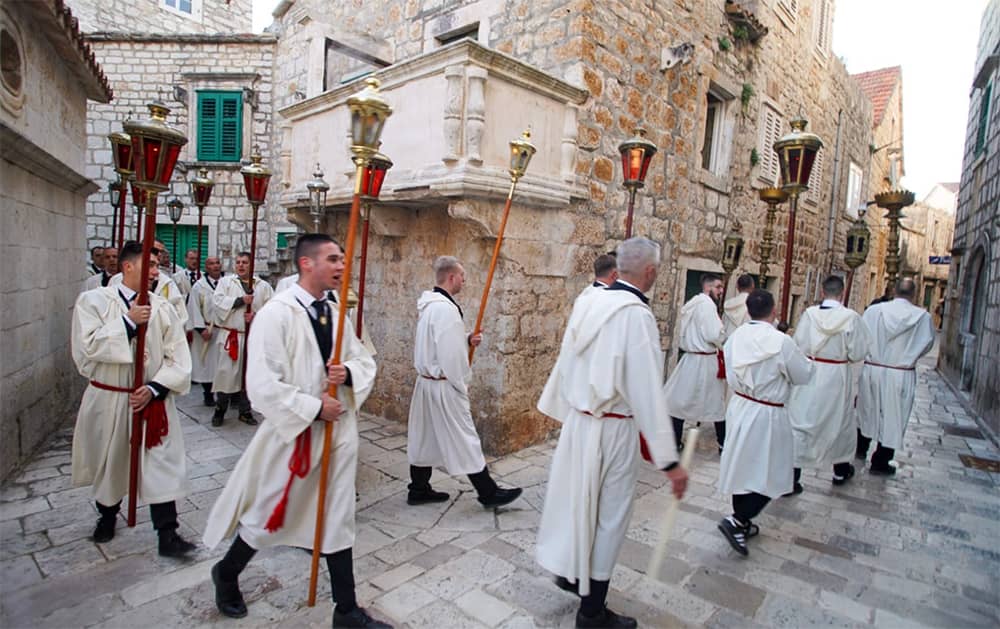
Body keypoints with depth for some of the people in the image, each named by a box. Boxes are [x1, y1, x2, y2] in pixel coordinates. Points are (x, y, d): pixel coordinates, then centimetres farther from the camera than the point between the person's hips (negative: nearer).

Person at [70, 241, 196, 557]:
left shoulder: (161, 307, -2)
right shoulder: (93, 300, -6)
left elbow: (178, 357, -4)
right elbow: (87, 346, -18)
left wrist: (155, 388, -15)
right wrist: (128, 322, -21)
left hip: (152, 399, 1)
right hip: (108, 400, 0)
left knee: (162, 467, -1)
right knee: (109, 463, 19)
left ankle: (167, 535, 7)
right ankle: (107, 516, 46)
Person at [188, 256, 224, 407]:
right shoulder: (199, 286, -1)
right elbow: (194, 309, -4)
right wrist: (202, 329, -11)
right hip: (206, 331, -1)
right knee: (207, 363, 6)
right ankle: (208, 395, 18)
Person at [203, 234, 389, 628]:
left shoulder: (335, 314, 4)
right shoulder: (276, 314, -16)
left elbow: (366, 363, 10)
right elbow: (262, 385, -21)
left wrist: (348, 372, -12)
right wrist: (313, 408, -18)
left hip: (339, 431, 6)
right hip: (293, 433, -6)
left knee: (337, 519, 15)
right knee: (267, 516, 14)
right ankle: (226, 574, 46)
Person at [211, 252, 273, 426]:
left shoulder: (263, 286, 7)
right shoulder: (225, 281, 5)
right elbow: (217, 302, -9)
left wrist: (257, 315, -15)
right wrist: (240, 300, -16)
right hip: (229, 335, -1)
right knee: (226, 372, 0)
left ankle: (245, 410, 18)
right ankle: (220, 409, 16)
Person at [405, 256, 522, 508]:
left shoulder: (430, 305, 10)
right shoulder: (446, 308, -21)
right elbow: (451, 354, -23)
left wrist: (467, 339, 6)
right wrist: (462, 385, -11)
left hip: (426, 381, 10)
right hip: (444, 385, -10)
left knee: (424, 436, 16)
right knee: (464, 438, 0)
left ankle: (418, 490, 27)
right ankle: (489, 493, 11)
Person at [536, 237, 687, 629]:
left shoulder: (590, 303, 0)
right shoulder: (636, 315, -22)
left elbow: (566, 361, 8)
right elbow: (647, 391, -24)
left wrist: (562, 409, 21)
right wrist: (669, 460, -19)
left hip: (577, 418, 7)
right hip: (612, 429, -7)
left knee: (581, 498, 24)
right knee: (610, 513, 10)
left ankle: (570, 571, 46)